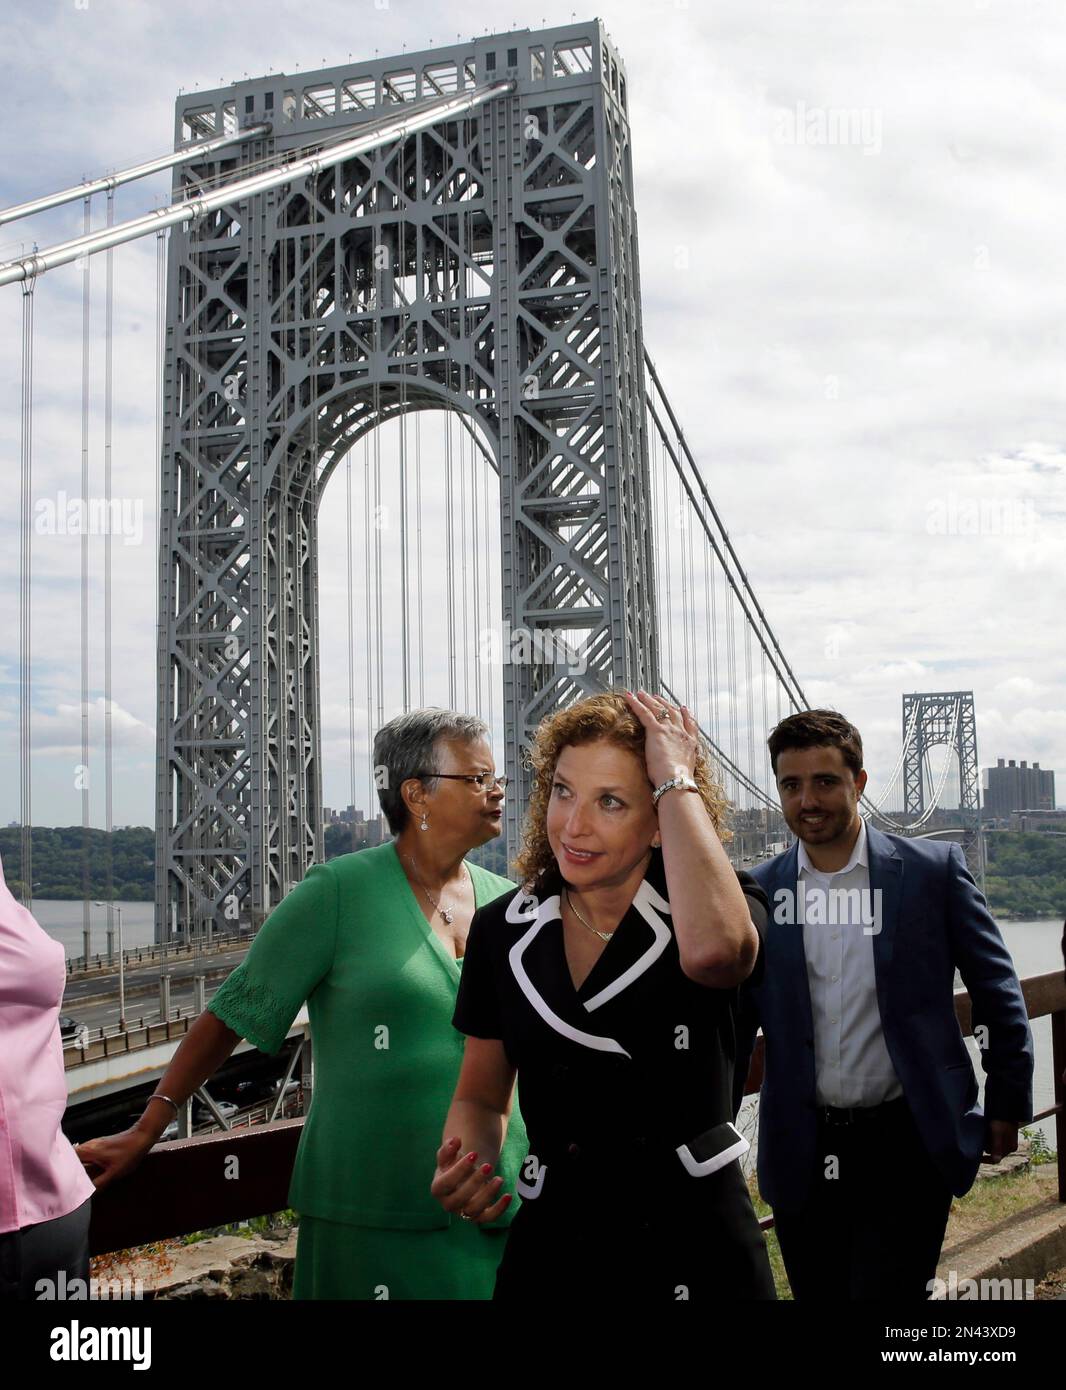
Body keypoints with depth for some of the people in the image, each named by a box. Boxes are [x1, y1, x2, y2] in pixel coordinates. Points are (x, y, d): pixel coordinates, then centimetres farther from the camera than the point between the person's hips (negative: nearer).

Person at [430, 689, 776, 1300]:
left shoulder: (721, 904, -13)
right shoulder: (504, 929, -3)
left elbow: (711, 950, -39)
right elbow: (482, 1095, 9)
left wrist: (677, 779, -27)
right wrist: (465, 1166, -14)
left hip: (696, 1249, -2)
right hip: (550, 1246, 3)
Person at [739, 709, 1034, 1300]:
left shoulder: (933, 870, -5)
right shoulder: (756, 892, 1)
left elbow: (996, 991, 4)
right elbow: (736, 1023, 8)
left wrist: (1007, 1105, 5)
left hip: (906, 1144, -2)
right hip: (802, 1156, 3)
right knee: (817, 1291, 13)